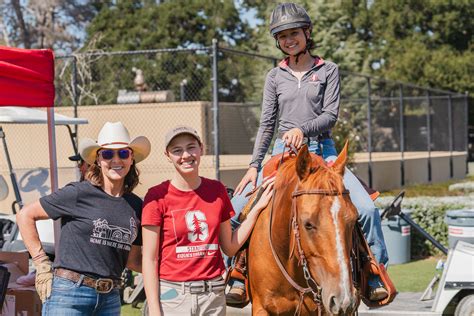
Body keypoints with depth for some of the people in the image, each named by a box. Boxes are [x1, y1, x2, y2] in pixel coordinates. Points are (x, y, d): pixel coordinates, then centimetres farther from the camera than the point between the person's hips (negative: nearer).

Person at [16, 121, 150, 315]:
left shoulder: (135, 205, 9)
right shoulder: (79, 194, -6)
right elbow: (25, 215, -1)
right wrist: (41, 262, -4)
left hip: (110, 299, 6)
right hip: (69, 293, -5)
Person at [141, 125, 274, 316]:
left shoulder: (216, 190, 7)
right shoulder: (157, 196, -6)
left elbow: (230, 248, 9)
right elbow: (149, 260, -7)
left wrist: (257, 208, 5)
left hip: (213, 295, 3)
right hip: (171, 295, -3)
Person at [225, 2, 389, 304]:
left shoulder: (328, 70, 4)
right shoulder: (275, 76, 9)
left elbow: (331, 115, -5)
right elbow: (267, 124, 8)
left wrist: (303, 129, -24)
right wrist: (254, 165, -1)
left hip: (322, 150, -2)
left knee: (366, 208, -20)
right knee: (237, 209, -12)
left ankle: (374, 279, -6)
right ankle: (238, 281, 0)